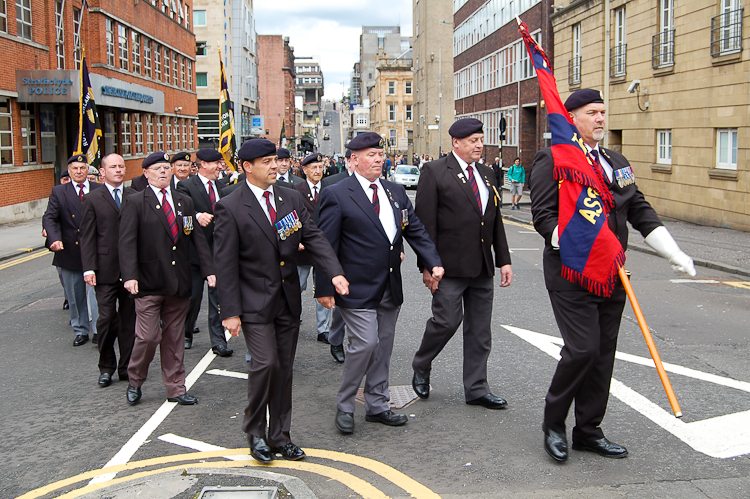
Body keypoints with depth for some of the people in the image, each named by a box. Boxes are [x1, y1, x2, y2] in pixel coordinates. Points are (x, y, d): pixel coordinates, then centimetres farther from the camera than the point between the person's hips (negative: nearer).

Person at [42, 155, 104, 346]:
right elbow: (49, 218, -4)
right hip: (70, 253, 1)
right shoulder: (58, 192, 5)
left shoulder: (100, 190, 3)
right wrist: (55, 238, -22)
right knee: (75, 295, 11)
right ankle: (80, 331, 26)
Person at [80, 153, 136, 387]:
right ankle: (106, 367, 16)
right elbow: (87, 236, 0)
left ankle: (127, 367, 19)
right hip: (106, 270, -2)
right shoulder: (92, 199, 3)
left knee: (129, 319, 8)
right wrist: (89, 268, -9)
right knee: (106, 318, -1)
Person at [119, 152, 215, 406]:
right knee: (148, 337, -4)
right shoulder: (135, 203, -1)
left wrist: (209, 270, 0)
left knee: (175, 338, 11)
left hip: (179, 283, 4)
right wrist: (130, 275, -22)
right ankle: (135, 381, 22)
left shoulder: (185, 202, 12)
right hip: (149, 283, -4)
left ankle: (176, 388, 22)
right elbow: (127, 242, -9)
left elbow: (198, 239, 10)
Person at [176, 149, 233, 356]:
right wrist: (197, 216, -36)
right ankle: (186, 335, 28)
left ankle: (218, 341, 7)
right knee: (193, 296, 8)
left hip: (219, 250, 4)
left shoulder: (221, 187, 12)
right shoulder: (186, 186, -5)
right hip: (195, 251, -3)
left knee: (218, 296, 2)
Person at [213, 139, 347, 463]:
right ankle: (254, 432, 12)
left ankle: (279, 436, 25)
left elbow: (313, 237, 0)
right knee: (265, 364, -12)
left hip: (288, 300, 5)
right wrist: (230, 311, -13)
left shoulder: (291, 198, 6)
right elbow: (225, 263, -10)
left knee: (284, 368, 11)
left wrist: (334, 272, -16)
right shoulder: (230, 208, -9)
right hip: (255, 302, -5)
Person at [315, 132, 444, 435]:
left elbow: (416, 230, 11)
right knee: (365, 343, -12)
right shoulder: (336, 195, -8)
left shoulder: (396, 192, 11)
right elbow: (326, 245, -10)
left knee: (383, 347, 13)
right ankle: (344, 406, 9)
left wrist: (433, 262, -3)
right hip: (357, 289, -7)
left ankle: (377, 406, 28)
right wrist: (324, 287, -13)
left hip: (390, 289, 7)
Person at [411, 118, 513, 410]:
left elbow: (496, 221, 16)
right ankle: (421, 369, 22)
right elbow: (425, 223, -10)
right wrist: (428, 265, -14)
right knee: (446, 321, -6)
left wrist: (503, 260, 10)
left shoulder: (487, 175, 14)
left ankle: (476, 390, 21)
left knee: (480, 331, 9)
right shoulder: (434, 172, -6)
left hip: (483, 267, 6)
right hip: (450, 266, -6)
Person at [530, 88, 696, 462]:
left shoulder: (617, 162, 17)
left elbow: (640, 210, 15)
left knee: (604, 352, 10)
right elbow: (543, 215, -12)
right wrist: (576, 250, -22)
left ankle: (588, 431, 24)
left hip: (611, 276, 7)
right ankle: (553, 425, 11)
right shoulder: (553, 160, -5)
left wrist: (673, 252, 5)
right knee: (583, 349, -11)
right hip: (572, 275, -7)